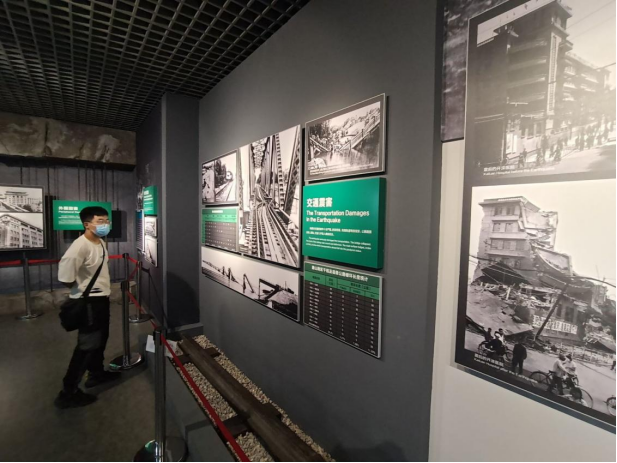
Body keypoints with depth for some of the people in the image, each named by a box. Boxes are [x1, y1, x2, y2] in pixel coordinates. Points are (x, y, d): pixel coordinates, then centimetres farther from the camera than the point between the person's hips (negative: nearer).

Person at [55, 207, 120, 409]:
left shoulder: (101, 242, 4)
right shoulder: (81, 246, -26)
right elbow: (65, 275, -28)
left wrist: (104, 288, 11)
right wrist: (81, 288, -9)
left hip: (102, 298, 9)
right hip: (88, 301, -9)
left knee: (101, 338, 22)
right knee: (87, 344, -1)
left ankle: (96, 373, 42)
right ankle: (68, 392, 13)